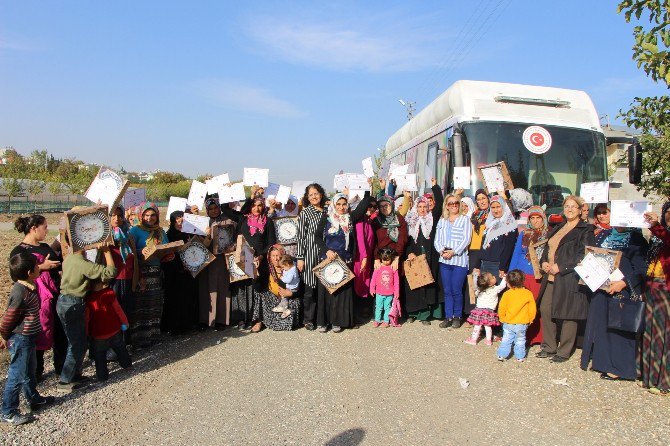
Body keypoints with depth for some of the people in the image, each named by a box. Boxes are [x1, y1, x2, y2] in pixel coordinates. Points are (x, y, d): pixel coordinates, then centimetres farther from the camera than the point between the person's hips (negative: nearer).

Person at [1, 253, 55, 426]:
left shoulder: (29, 287, 1)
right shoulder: (20, 293, -28)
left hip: (28, 337, 9)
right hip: (19, 339, -9)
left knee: (29, 371, 24)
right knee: (17, 376, 3)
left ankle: (34, 399, 41)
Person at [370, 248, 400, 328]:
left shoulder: (393, 268, -4)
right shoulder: (378, 268, -3)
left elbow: (396, 281, 0)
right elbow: (373, 279, 1)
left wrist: (397, 292, -1)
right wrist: (372, 289, -1)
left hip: (389, 293, 0)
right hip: (379, 293, 0)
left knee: (387, 308, 10)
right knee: (378, 307, 10)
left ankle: (386, 321, 20)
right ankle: (377, 320, 21)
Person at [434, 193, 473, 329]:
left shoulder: (464, 220, 3)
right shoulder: (442, 221, 15)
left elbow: (466, 239, -6)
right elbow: (437, 240, 10)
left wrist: (453, 252, -16)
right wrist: (441, 251, -10)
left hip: (459, 259, -4)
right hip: (444, 260, 4)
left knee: (456, 290, -4)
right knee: (447, 291, 7)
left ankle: (457, 316, 11)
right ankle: (448, 317, 14)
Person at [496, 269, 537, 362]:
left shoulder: (507, 294, -11)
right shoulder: (528, 293, -6)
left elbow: (501, 309, -6)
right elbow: (532, 309, -1)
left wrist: (502, 318, 11)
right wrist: (530, 320, 13)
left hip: (508, 323, -1)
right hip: (522, 323, 1)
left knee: (506, 339, 11)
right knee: (520, 340, 13)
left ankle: (502, 355, 15)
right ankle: (520, 356, 19)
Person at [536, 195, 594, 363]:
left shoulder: (585, 230, -5)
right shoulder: (557, 228, 19)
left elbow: (584, 255, -14)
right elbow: (547, 248, 23)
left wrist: (560, 267, -16)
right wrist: (544, 262, 2)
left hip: (569, 278, -7)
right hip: (551, 277, 7)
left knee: (568, 314, -1)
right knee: (545, 310, 8)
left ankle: (564, 352, 12)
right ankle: (549, 347, 22)